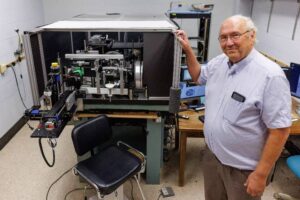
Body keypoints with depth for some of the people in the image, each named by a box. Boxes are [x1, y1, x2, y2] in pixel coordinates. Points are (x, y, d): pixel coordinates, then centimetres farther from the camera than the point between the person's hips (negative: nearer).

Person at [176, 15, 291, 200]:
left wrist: (261, 174, -19)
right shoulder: (218, 62, -2)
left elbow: (280, 130, -21)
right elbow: (199, 76, 19)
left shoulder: (270, 75, -23)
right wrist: (188, 50, 4)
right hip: (213, 155, 6)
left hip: (244, 168, -6)